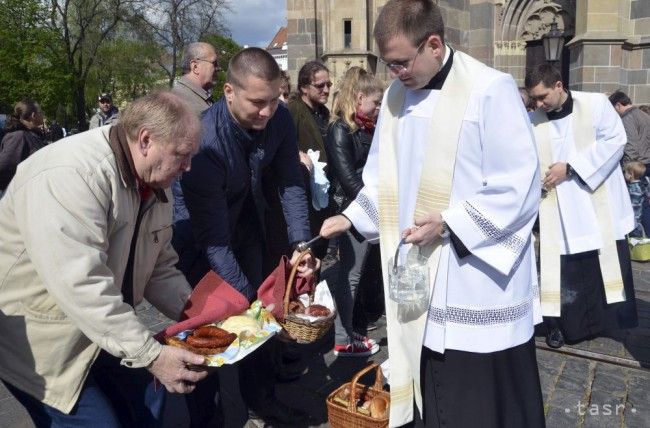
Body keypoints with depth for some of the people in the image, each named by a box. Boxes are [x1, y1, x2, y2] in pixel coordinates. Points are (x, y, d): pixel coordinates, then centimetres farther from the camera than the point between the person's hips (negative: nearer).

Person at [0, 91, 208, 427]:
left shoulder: (151, 182, 0)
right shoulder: (70, 175, -29)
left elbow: (159, 267, 5)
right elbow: (81, 286, -35)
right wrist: (150, 355, -31)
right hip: (40, 343, -8)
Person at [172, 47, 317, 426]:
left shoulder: (279, 118, -19)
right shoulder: (205, 139, -35)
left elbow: (291, 181, -8)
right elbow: (213, 234, -33)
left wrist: (301, 242, -18)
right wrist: (246, 296, -33)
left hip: (246, 221, 6)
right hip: (201, 233, -5)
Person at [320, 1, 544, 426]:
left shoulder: (490, 90, -13)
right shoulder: (397, 95, 7)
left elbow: (519, 186, -15)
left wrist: (448, 223, -20)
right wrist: (352, 216, 2)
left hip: (478, 281, -6)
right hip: (421, 279, 6)